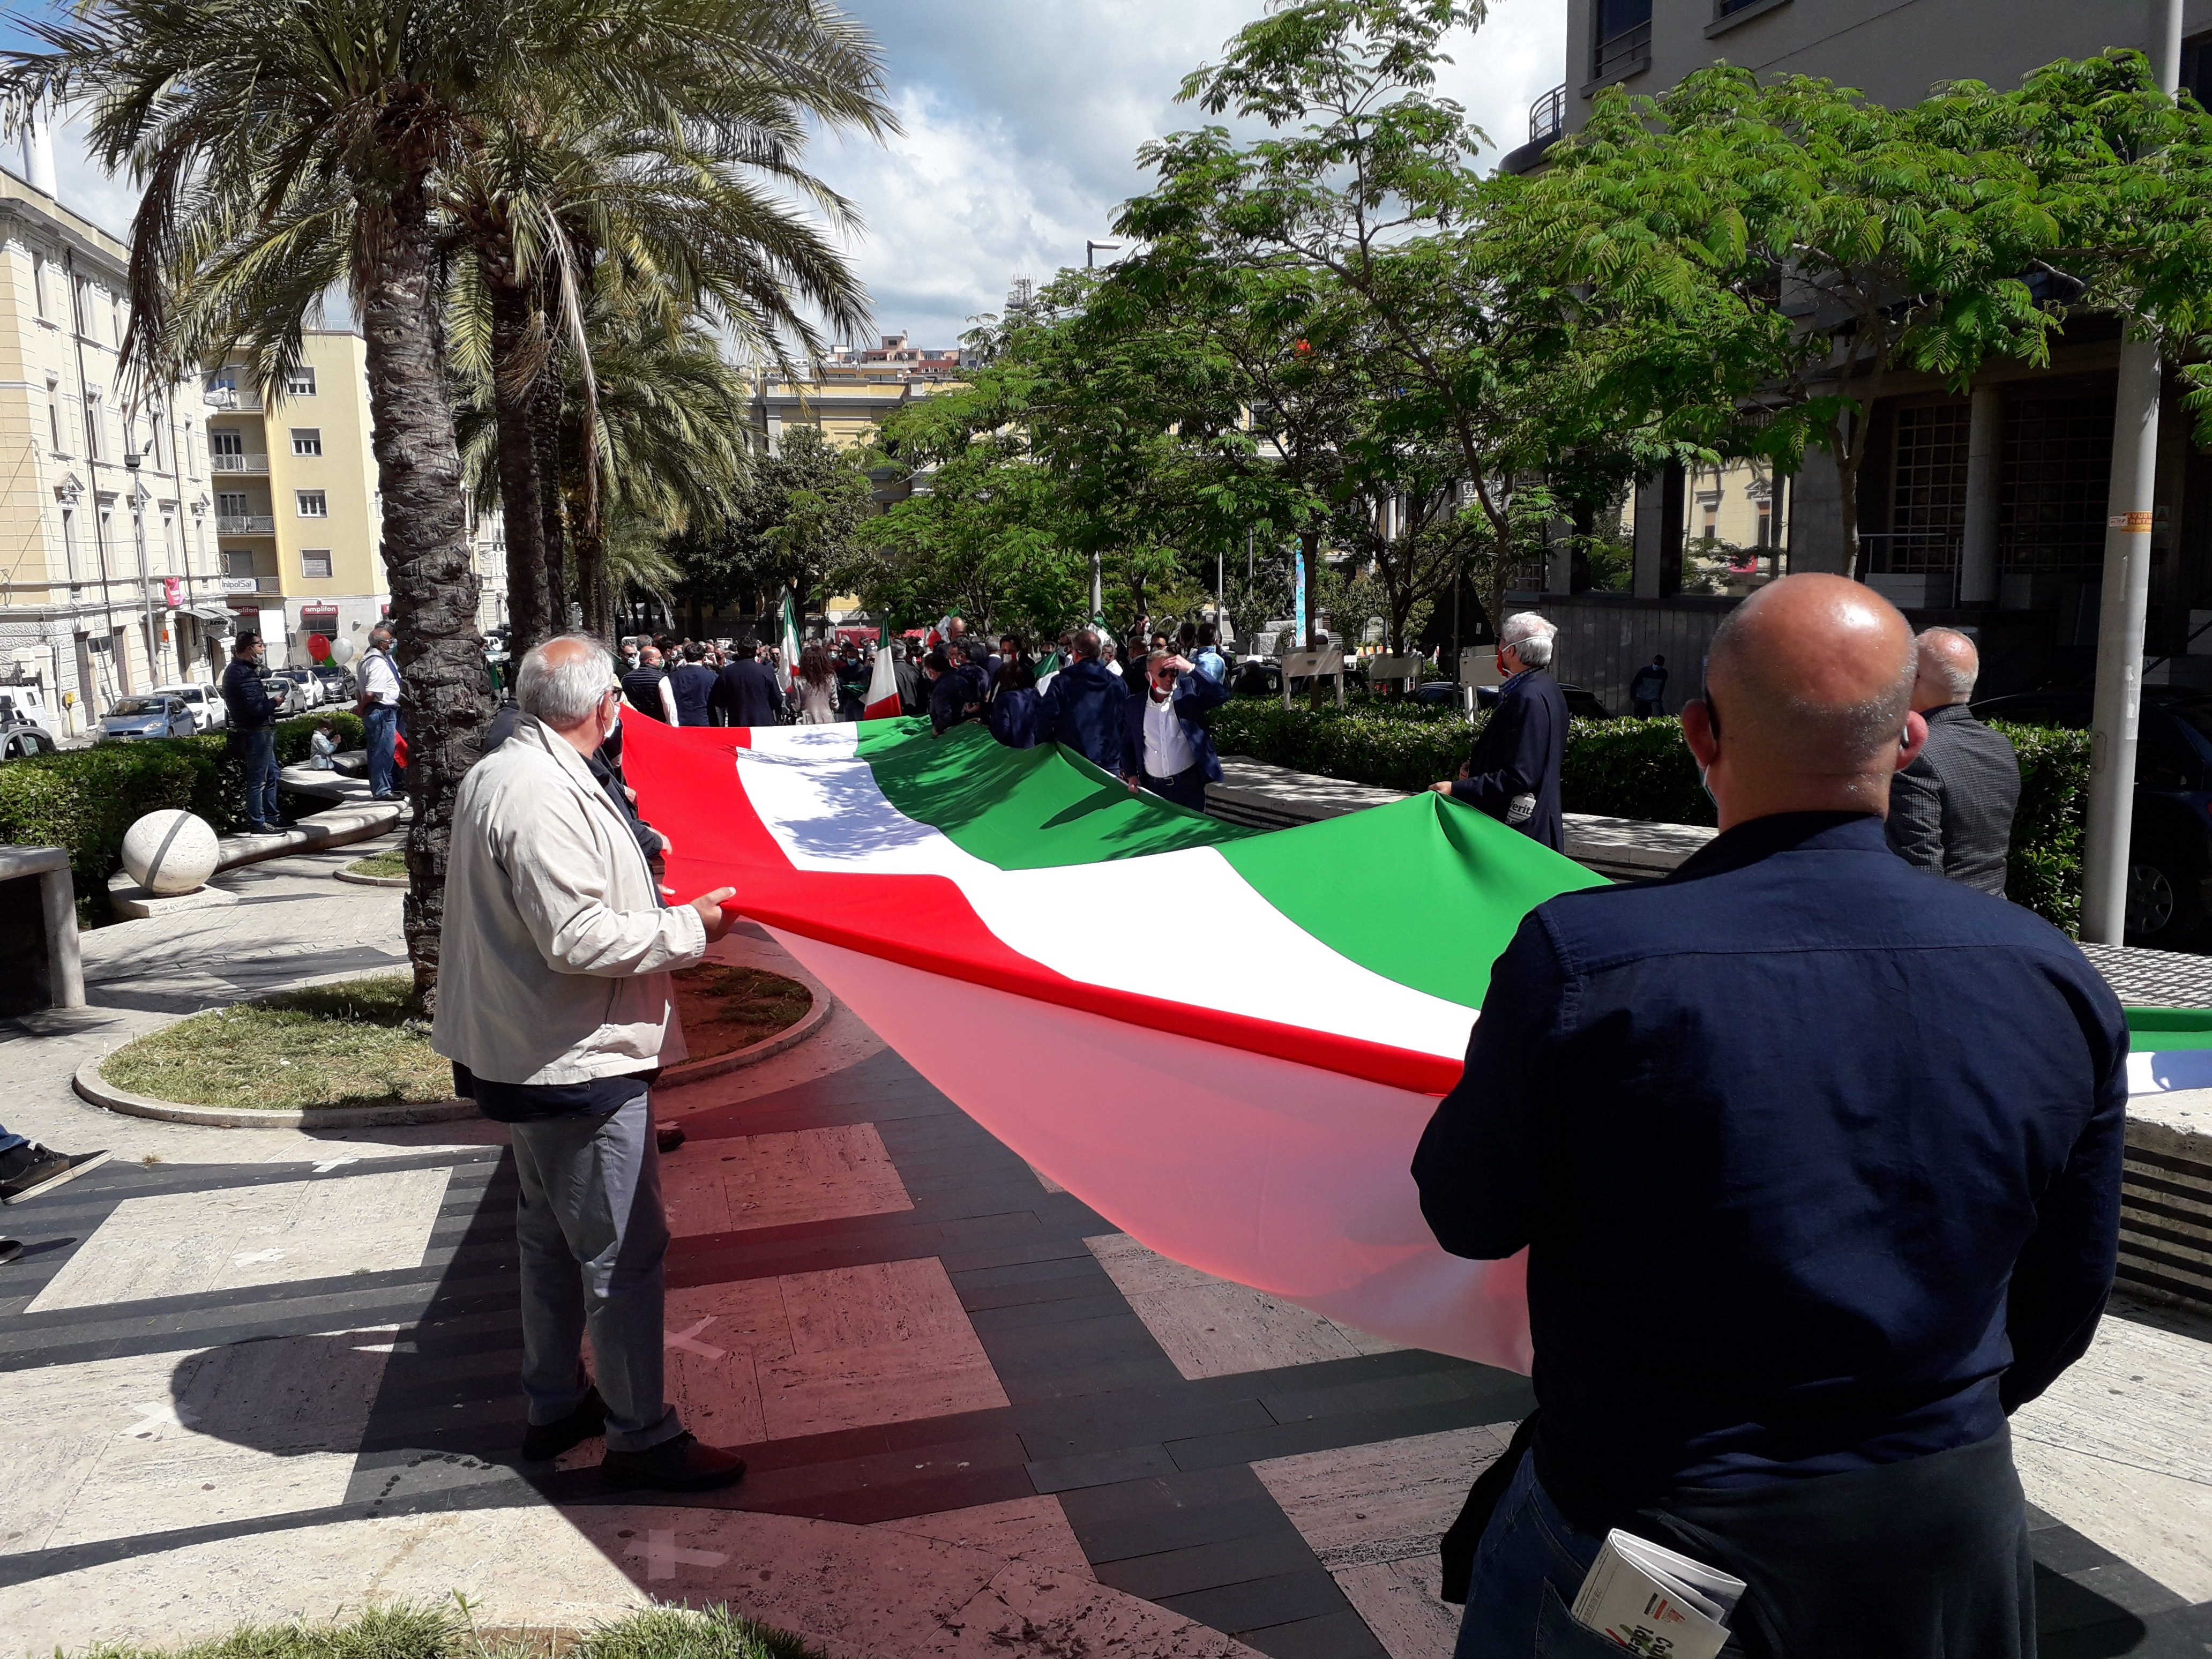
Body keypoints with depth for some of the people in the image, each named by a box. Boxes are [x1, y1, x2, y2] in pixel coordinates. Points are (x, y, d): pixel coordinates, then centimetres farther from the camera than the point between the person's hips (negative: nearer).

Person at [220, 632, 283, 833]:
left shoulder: (237, 670, 15)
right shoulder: (244, 675, -19)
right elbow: (256, 708, -24)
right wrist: (276, 702, -11)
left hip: (261, 732, 11)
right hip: (256, 733, -11)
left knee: (271, 774, 19)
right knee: (258, 780, -4)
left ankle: (271, 818, 27)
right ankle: (257, 824, 1)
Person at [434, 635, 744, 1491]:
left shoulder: (495, 774, 9)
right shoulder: (544, 795, -24)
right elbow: (580, 940, -27)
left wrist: (649, 904, 19)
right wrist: (690, 927, -16)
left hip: (525, 1053, 11)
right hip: (577, 1064, -11)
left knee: (552, 1238, 21)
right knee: (624, 1251, 0)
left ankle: (555, 1404, 35)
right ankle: (641, 1436, 11)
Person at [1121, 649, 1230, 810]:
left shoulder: (1189, 691, 0)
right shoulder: (1133, 706, 7)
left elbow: (1222, 695, -15)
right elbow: (1127, 744, 15)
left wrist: (1190, 669, -19)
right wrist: (1131, 775, 2)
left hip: (1189, 784, -2)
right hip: (1152, 787, 2)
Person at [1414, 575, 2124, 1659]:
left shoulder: (1580, 959, -25)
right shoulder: (2053, 979, -11)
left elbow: (1470, 1220, -11)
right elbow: (2066, 1300, 2)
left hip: (1657, 1517, -3)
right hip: (1943, 1533, 4)